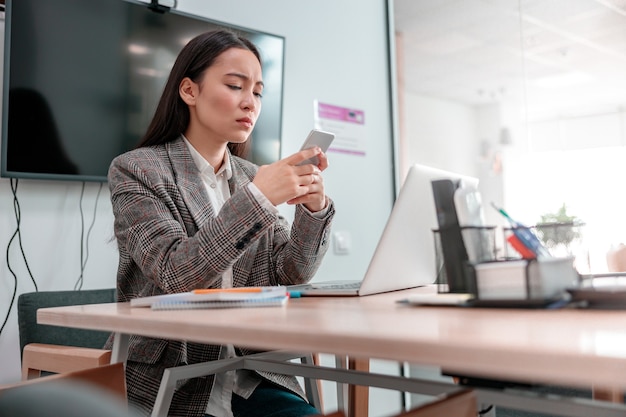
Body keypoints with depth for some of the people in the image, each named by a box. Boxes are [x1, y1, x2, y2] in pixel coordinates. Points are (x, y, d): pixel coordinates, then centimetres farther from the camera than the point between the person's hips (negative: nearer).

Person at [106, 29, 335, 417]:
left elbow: (290, 277, 2)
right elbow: (174, 273, -18)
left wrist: (314, 209, -14)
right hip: (165, 385, -4)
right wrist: (255, 199, -27)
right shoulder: (136, 170, -5)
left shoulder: (252, 177, 8)